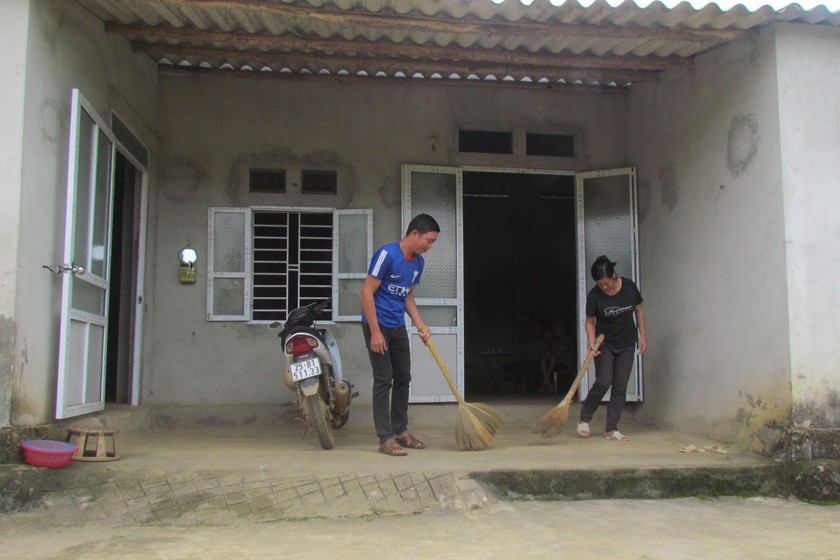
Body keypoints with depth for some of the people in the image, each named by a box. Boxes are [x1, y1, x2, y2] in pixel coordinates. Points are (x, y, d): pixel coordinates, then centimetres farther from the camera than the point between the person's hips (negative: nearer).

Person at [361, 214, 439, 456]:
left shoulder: (418, 262, 6)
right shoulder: (387, 254, -18)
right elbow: (367, 292, -19)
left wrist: (421, 325, 4)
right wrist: (375, 332, -20)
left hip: (398, 327, 8)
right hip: (377, 325, -8)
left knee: (403, 379, 13)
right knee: (384, 380, -7)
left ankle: (400, 430, 26)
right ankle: (385, 439, -1)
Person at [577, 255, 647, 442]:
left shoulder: (629, 287, -11)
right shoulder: (594, 296, -16)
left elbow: (639, 311, 3)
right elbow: (590, 322, -8)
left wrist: (643, 336, 1)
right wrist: (592, 343, -23)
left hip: (627, 345, 2)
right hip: (605, 345, -2)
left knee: (620, 386, 1)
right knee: (603, 383, -12)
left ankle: (611, 428, 7)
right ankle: (584, 419, 8)